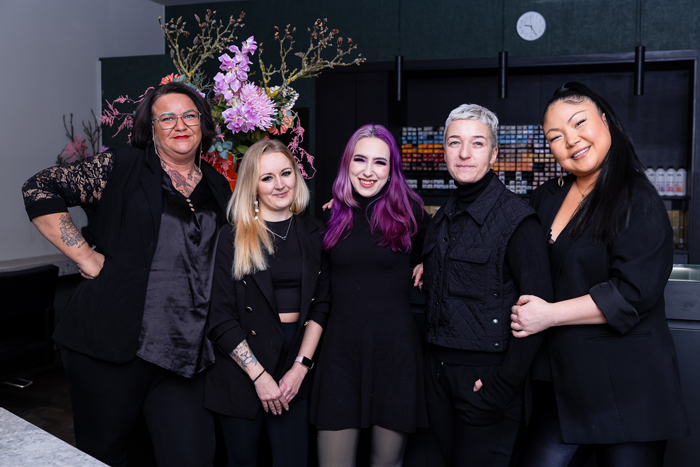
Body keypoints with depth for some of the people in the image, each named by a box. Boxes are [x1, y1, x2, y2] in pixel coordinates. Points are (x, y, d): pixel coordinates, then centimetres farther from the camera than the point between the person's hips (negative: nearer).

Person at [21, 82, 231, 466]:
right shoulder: (121, 169, -1)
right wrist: (84, 255, -10)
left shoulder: (218, 189, 13)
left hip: (186, 353, 4)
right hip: (112, 341, -3)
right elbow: (39, 190, -6)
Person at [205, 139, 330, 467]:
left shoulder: (313, 234, 6)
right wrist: (259, 375, -11)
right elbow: (221, 319, -6)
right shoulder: (232, 237, -4)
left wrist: (301, 366, -6)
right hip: (242, 367, -2)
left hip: (296, 362, 2)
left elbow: (320, 305, 4)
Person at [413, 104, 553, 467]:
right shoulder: (442, 218, 9)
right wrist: (429, 265, 7)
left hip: (485, 372, -6)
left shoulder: (516, 218, -13)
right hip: (438, 369, 7)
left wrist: (504, 385, -18)